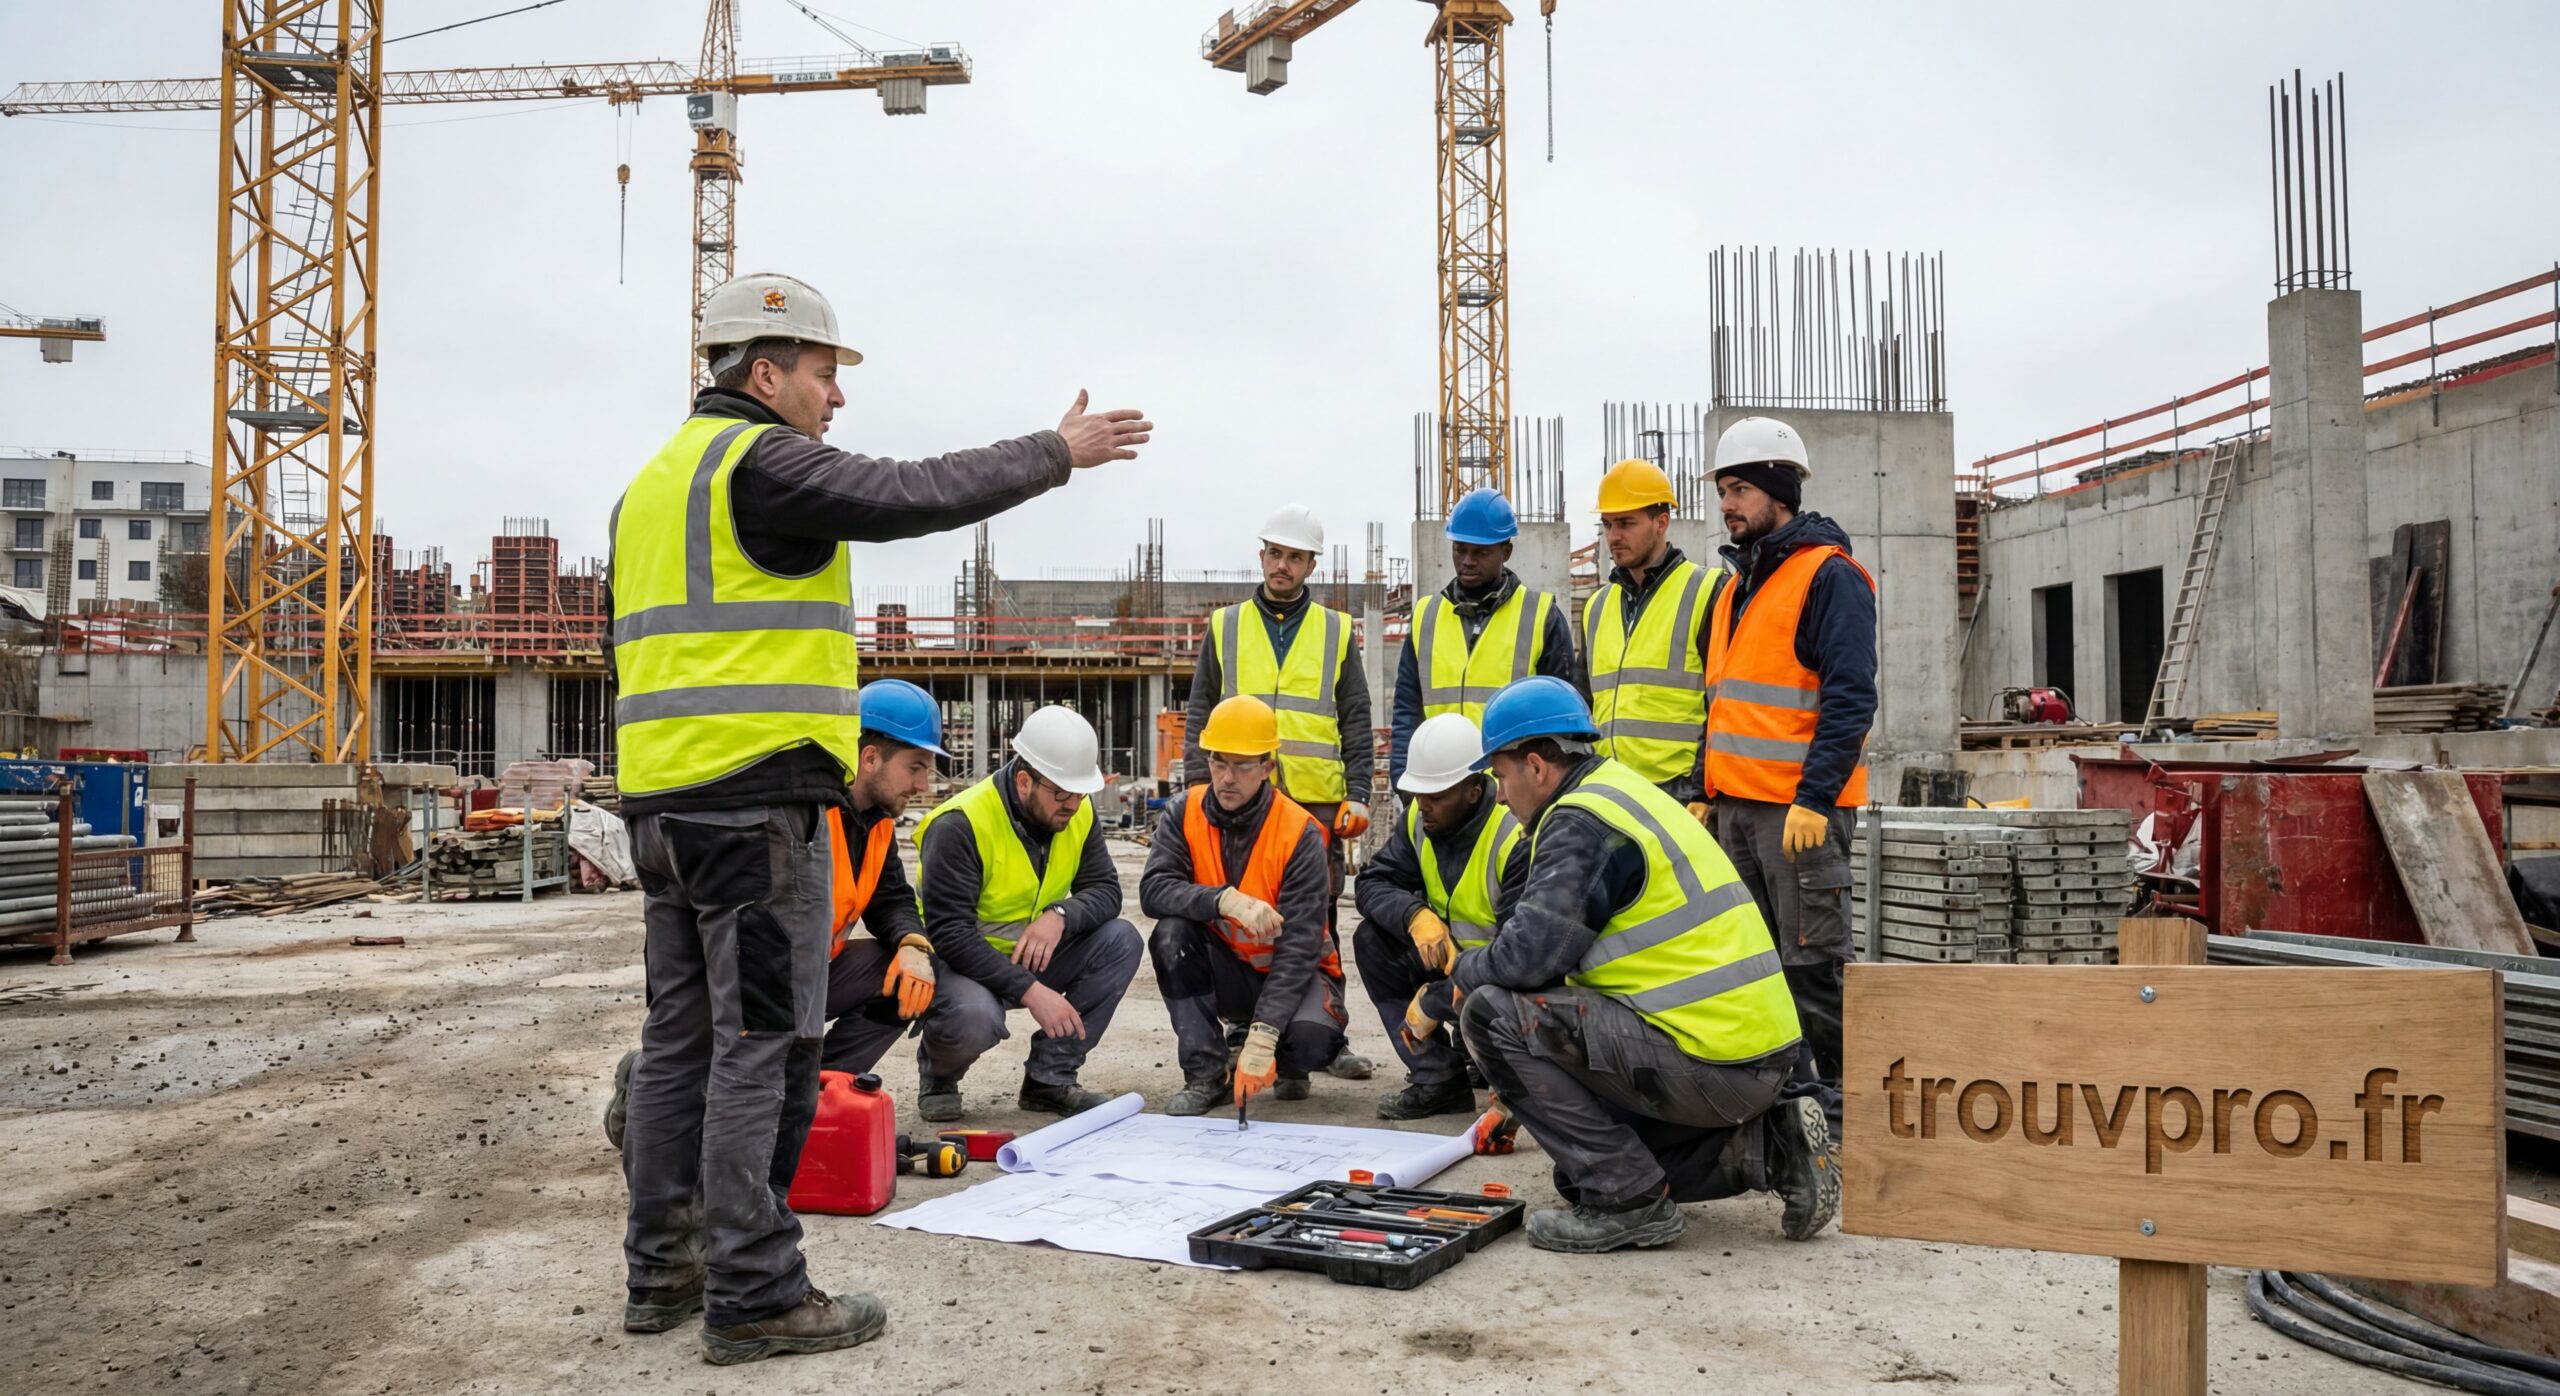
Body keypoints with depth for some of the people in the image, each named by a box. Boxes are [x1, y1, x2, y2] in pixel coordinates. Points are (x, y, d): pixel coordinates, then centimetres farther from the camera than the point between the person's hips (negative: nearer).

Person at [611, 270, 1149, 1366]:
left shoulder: (652, 483, 22)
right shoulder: (760, 459, -9)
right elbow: (919, 494, -16)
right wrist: (1057, 452, -5)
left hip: (661, 801, 10)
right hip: (758, 799, -10)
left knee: (681, 1038, 13)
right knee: (763, 1046, -5)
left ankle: (662, 1268, 21)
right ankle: (753, 1293, 1)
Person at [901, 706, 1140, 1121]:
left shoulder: (1077, 814, -4)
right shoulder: (960, 825, -25)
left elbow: (1105, 890, -4)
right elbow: (948, 933, -28)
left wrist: (1061, 916, -28)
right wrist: (1030, 991, -33)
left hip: (1034, 959, 6)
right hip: (960, 963, -6)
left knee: (1121, 940, -16)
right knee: (975, 1016, -39)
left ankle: (1049, 1079, -7)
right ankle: (937, 1073, 0)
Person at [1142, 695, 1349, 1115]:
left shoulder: (1300, 833, -20)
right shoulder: (1185, 814, -10)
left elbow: (1298, 946, -27)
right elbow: (1152, 890, -25)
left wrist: (1262, 1037, -37)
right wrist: (1224, 900, -42)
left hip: (1289, 972, -3)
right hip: (1223, 973, 3)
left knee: (1311, 1038, -33)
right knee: (1171, 933, -27)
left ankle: (1286, 1065, 7)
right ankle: (1205, 1075, -14)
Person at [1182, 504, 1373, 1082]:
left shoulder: (1337, 632, 11)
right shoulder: (1226, 627, 11)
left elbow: (1356, 724, 10)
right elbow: (1199, 713, 11)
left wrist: (1358, 794, 0)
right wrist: (1198, 783, 1)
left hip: (1317, 802, 0)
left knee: (1316, 923, 2)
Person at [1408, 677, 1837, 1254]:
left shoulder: (1581, 821, -13)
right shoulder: (1626, 793, 18)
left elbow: (1527, 956, -23)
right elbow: (1562, 961, 24)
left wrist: (1439, 997, -2)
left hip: (1707, 1063, -10)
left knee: (1490, 1009, -11)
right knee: (1582, 1168, 23)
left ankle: (1629, 1201, -7)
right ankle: (1767, 1147, 12)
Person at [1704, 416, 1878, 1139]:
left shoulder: (1829, 577, -8)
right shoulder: (1738, 585, 19)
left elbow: (1850, 698, -16)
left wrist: (1814, 799, -21)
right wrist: (1709, 794, 17)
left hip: (1801, 808, -8)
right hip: (1737, 805, 9)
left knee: (1814, 963, -5)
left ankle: (1848, 1106, 5)